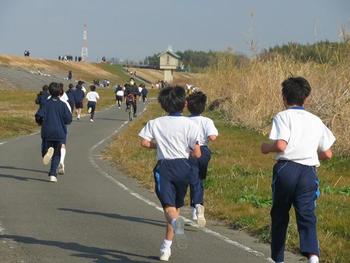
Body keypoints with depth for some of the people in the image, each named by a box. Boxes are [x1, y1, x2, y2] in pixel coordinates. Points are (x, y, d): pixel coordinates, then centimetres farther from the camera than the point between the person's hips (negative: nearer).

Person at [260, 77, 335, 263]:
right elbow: (327, 154, 17)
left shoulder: (283, 117, 1)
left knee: (279, 215, 14)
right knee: (307, 215, -7)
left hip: (286, 169, -2)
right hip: (309, 172, 3)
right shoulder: (316, 121, 17)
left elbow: (281, 145, -15)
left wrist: (266, 148, 5)